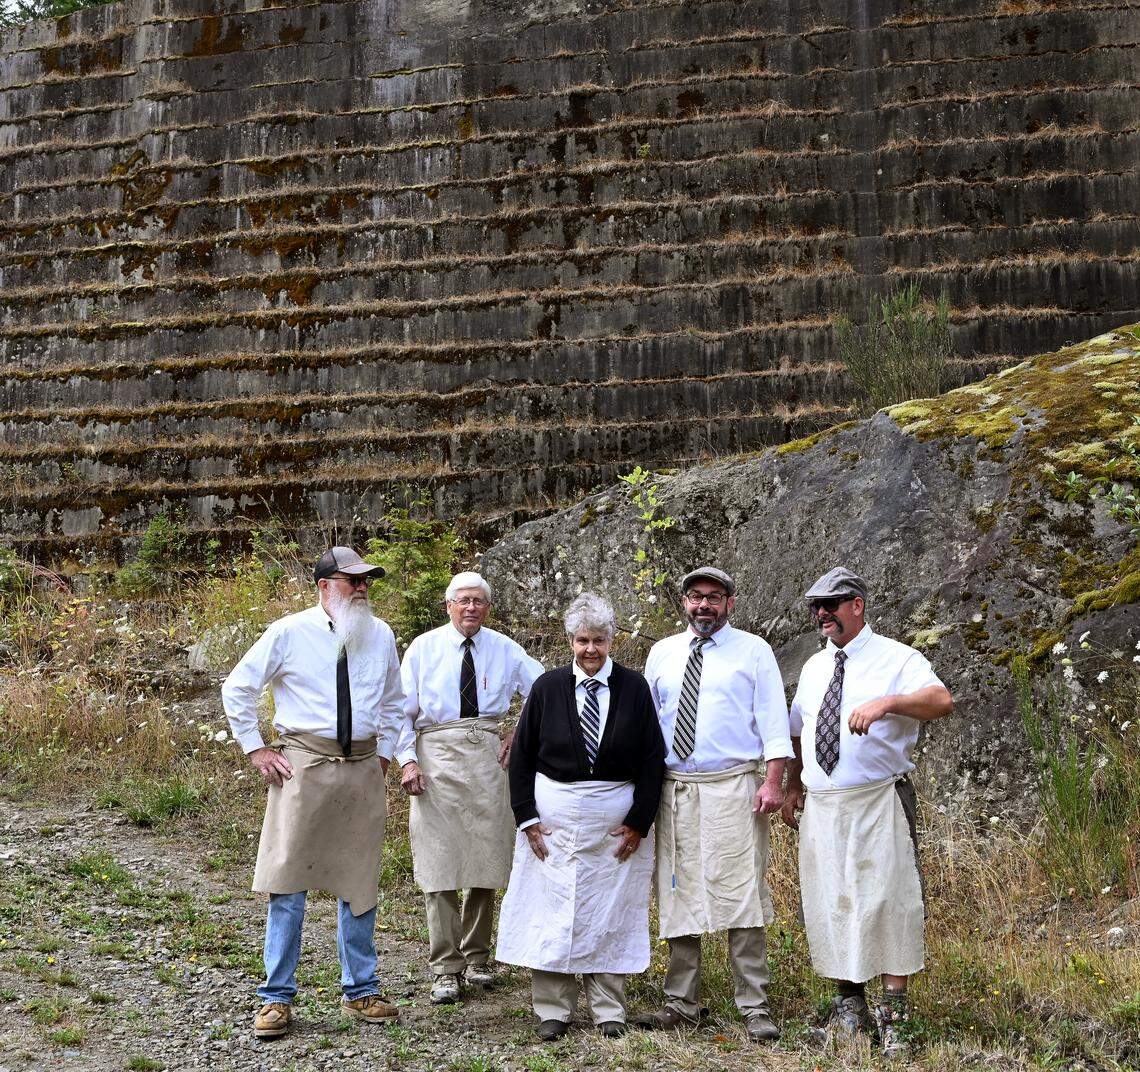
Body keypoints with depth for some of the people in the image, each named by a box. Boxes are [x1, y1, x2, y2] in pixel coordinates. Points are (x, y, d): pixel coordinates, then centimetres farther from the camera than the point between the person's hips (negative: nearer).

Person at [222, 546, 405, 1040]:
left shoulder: (380, 635, 8)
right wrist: (256, 749, -1)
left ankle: (360, 991, 22)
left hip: (363, 768, 4)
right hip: (303, 764, -3)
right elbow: (236, 689, 3)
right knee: (288, 883, -1)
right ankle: (277, 997, 10)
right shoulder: (289, 632, -4)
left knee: (359, 883, 10)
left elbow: (394, 701, 23)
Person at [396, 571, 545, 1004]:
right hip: (437, 756, -2)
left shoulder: (505, 650, 8)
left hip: (488, 757, 2)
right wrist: (407, 760, -8)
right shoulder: (423, 648, 3)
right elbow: (402, 710, 4)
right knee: (440, 862, -5)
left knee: (486, 859, 8)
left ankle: (476, 957, 24)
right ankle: (446, 969, 3)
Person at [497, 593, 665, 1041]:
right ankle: (552, 1011, 13)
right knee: (553, 911, 2)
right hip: (554, 818, 0)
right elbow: (522, 756, 4)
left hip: (617, 821, 0)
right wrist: (527, 817, -2)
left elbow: (653, 758, -1)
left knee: (610, 914, 5)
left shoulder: (634, 687, -2)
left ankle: (608, 1011, 17)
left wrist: (639, 822, -5)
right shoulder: (548, 687, 0)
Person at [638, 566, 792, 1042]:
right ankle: (682, 1004, 17)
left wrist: (774, 780, -11)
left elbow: (773, 718, 0)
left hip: (734, 788, -3)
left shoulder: (753, 651, 4)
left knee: (741, 896, -6)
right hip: (673, 789, 4)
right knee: (679, 895, 7)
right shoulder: (661, 654, 14)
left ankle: (754, 1007, 1)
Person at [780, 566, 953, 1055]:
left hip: (878, 804, -6)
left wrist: (887, 702, -35)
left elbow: (942, 700, -21)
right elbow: (799, 731, 27)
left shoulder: (896, 659, -3)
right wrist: (793, 786, 20)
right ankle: (848, 1005, 19)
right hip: (820, 808, 6)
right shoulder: (813, 667, 16)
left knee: (886, 901, -7)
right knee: (827, 904, 7)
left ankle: (892, 1015, 1)